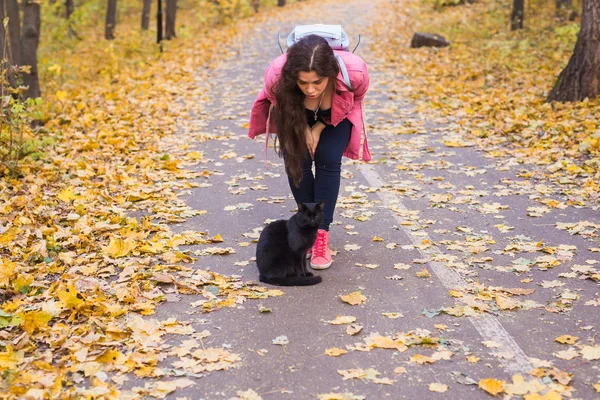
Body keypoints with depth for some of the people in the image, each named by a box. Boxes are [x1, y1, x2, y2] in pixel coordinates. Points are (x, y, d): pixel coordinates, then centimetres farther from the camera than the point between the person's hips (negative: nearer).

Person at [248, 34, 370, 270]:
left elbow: (356, 99, -14)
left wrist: (320, 127, -17)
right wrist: (304, 129, -15)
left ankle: (322, 233, -10)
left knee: (328, 160, -16)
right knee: (296, 160, -13)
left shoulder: (354, 72, -40)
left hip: (336, 114, 0)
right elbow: (277, 102, -13)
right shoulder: (277, 76, -40)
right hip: (295, 112, 0)